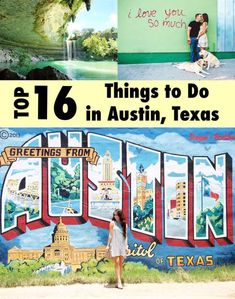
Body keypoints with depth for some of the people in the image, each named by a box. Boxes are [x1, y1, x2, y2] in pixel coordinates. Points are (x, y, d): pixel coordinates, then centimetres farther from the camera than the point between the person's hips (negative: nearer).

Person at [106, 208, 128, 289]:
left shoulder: (124, 224, 8)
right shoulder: (112, 223, 0)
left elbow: (125, 236, 10)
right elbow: (110, 235, 1)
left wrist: (126, 246, 4)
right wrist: (108, 245, -2)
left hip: (122, 245, 3)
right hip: (114, 245, -3)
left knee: (121, 263, 4)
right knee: (116, 262, -9)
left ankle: (119, 281, 10)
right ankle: (119, 282, -11)